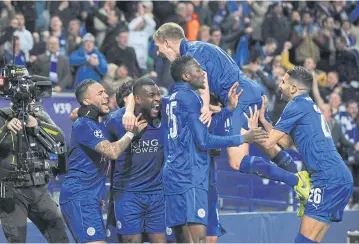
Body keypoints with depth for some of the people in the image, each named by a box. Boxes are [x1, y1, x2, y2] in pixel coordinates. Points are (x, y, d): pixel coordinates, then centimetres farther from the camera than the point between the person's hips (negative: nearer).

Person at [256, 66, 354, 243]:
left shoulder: (297, 106, -5)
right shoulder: (309, 106, 23)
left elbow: (268, 143, -4)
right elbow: (285, 143, 25)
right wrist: (262, 119, 24)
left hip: (329, 180, -10)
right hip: (342, 177, 10)